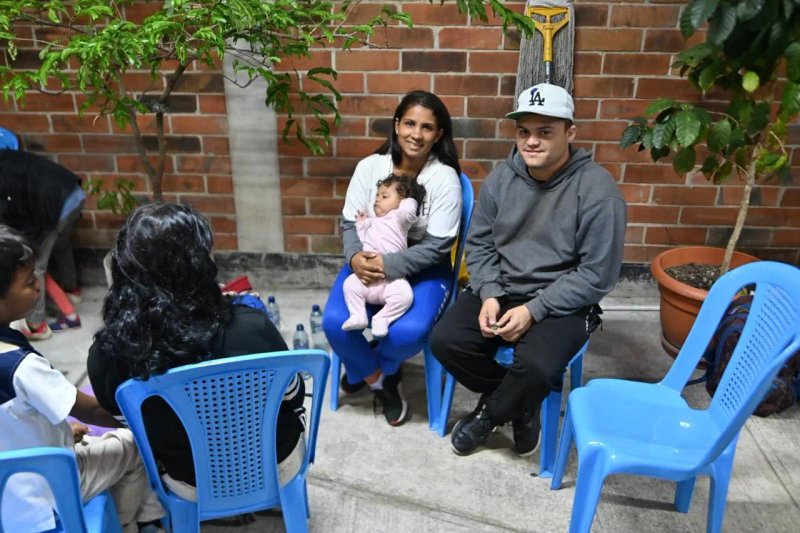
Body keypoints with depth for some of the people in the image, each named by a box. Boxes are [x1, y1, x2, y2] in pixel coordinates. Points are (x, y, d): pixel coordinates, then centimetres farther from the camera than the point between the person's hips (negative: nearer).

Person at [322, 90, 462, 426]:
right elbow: (350, 223, 0)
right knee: (335, 322, -22)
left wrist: (390, 265, -27)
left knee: (409, 332, -30)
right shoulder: (369, 167, -3)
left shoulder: (445, 178, -11)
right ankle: (380, 380, 9)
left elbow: (437, 245, -14)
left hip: (423, 267, -2)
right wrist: (355, 257, -23)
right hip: (370, 261, 3)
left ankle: (366, 369, 10)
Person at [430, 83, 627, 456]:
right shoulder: (501, 177, -1)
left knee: (536, 366, -31)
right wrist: (489, 295, -12)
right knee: (445, 341, -15)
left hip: (562, 304, -4)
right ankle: (518, 404, 9)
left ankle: (488, 415, 5)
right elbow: (479, 243, 6)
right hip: (500, 290, 5)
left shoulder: (597, 189, -16)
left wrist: (533, 310, -21)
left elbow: (596, 274, -15)